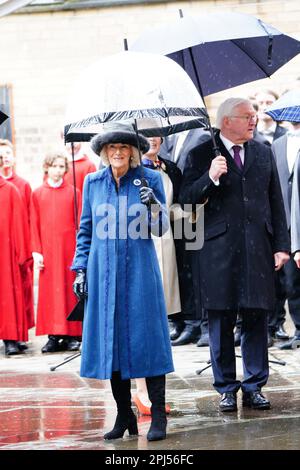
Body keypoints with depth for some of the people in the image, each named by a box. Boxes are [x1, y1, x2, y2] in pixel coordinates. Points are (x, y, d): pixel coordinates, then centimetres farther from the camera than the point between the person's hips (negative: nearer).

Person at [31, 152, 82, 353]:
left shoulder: (74, 192, 4)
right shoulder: (38, 194, 7)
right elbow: (34, 225, 5)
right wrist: (37, 251, -2)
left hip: (69, 248, -1)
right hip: (48, 250, 1)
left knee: (70, 290, 1)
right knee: (50, 291, 0)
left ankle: (72, 335, 5)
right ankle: (54, 336, 4)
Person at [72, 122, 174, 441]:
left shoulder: (149, 179, 1)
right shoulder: (93, 182, 7)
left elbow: (161, 229, 1)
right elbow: (85, 229, 13)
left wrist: (153, 203, -17)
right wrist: (81, 269, 7)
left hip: (139, 269, -3)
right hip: (103, 271, 3)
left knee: (145, 338, -5)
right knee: (110, 340, 4)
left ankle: (158, 416, 0)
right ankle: (124, 415, 13)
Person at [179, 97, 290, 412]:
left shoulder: (263, 154, 13)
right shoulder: (202, 154, 2)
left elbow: (276, 202, 13)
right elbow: (187, 198, -5)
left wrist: (281, 245, 7)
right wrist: (210, 178, -21)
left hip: (258, 249, 3)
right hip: (219, 249, -3)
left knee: (256, 318, 4)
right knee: (221, 321, 3)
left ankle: (254, 386, 13)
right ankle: (226, 389, 11)